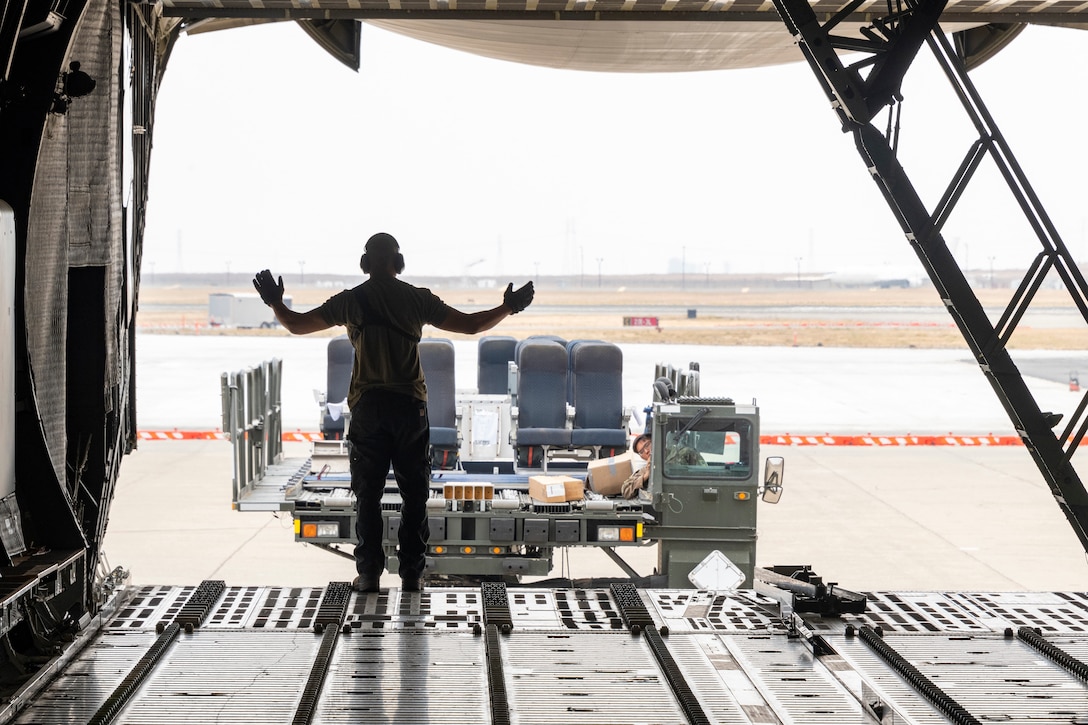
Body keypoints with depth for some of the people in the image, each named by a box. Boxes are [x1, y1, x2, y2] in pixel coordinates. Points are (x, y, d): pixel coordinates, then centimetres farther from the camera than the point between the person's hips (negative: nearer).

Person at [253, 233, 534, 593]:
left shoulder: (350, 300, 3)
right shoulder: (418, 299, 2)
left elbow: (296, 325, 8)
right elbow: (471, 324, 5)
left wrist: (275, 303, 26)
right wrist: (507, 308, 18)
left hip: (368, 405, 0)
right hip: (410, 405, 0)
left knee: (368, 493, 6)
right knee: (414, 493, 6)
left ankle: (369, 573, 4)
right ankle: (412, 573, 6)